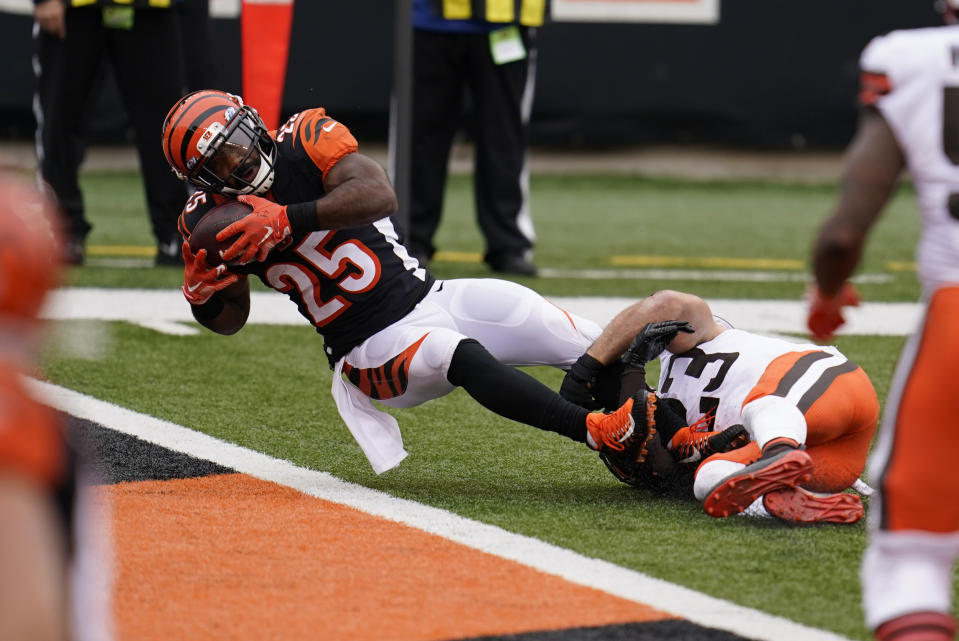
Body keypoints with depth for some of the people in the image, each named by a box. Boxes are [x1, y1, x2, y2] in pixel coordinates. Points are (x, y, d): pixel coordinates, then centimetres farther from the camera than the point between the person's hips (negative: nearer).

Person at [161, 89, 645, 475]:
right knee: (461, 356, -35)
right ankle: (600, 432, -43)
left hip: (432, 298, 2)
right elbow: (228, 318, 11)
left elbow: (379, 194, -25)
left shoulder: (305, 139, -8)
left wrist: (287, 220, -32)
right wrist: (201, 292, -12)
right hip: (374, 348, -2)